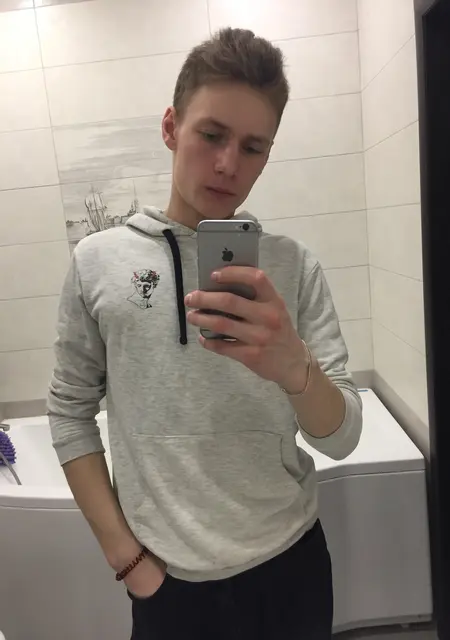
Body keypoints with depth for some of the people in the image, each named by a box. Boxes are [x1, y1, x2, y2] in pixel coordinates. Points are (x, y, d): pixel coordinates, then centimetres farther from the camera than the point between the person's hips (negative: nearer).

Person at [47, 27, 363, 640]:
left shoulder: (294, 266, -7)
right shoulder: (98, 261, -7)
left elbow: (342, 437, -9)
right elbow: (70, 414, -1)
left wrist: (291, 366, -30)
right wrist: (124, 553, -4)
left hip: (290, 565, 1)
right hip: (166, 580, 0)